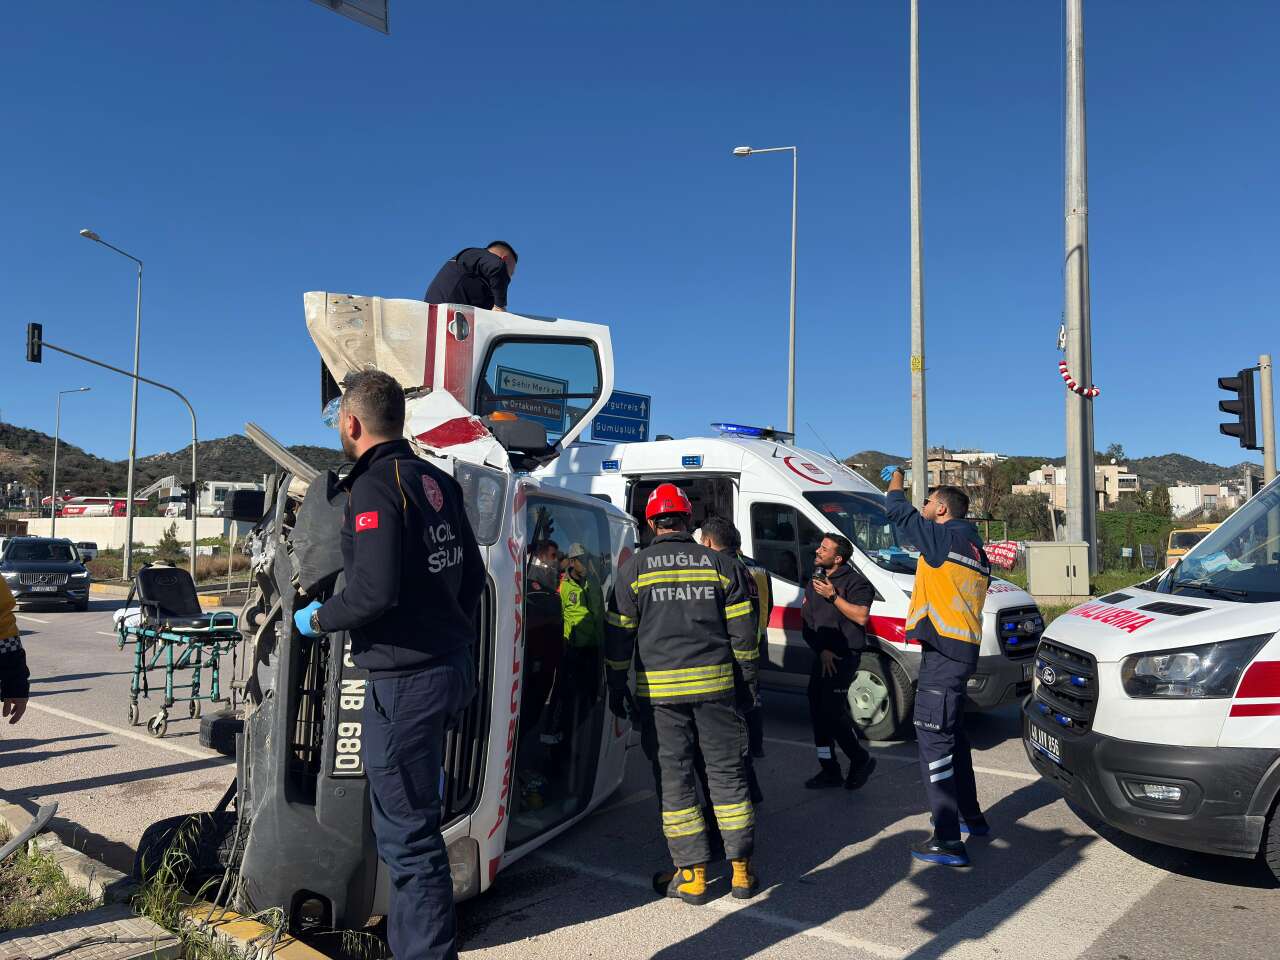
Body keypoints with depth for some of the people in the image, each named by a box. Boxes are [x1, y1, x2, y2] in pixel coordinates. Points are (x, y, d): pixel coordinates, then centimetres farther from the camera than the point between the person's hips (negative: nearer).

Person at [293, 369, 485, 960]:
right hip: (451, 669, 10)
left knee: (406, 832, -1)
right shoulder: (436, 481, 10)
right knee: (414, 818, 26)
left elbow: (375, 590, -26)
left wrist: (319, 618, -7)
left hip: (404, 680, -10)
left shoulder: (374, 485, -16)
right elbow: (472, 574, 16)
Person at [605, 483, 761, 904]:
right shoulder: (721, 563, 5)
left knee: (674, 776, 6)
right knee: (726, 772, 10)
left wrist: (616, 687, 10)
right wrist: (748, 679, 15)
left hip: (660, 688, -1)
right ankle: (742, 869, 16)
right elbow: (741, 630, 6)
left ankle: (692, 874, 11)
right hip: (715, 684, 2)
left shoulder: (634, 568, 1)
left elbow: (619, 634, 2)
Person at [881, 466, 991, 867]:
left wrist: (895, 481, 15)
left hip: (943, 653, -10)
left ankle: (948, 841, -6)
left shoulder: (946, 537, -12)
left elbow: (900, 513, -5)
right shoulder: (973, 547, 17)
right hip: (962, 650, 10)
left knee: (934, 740, -8)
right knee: (952, 735, 23)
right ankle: (971, 817, 37)